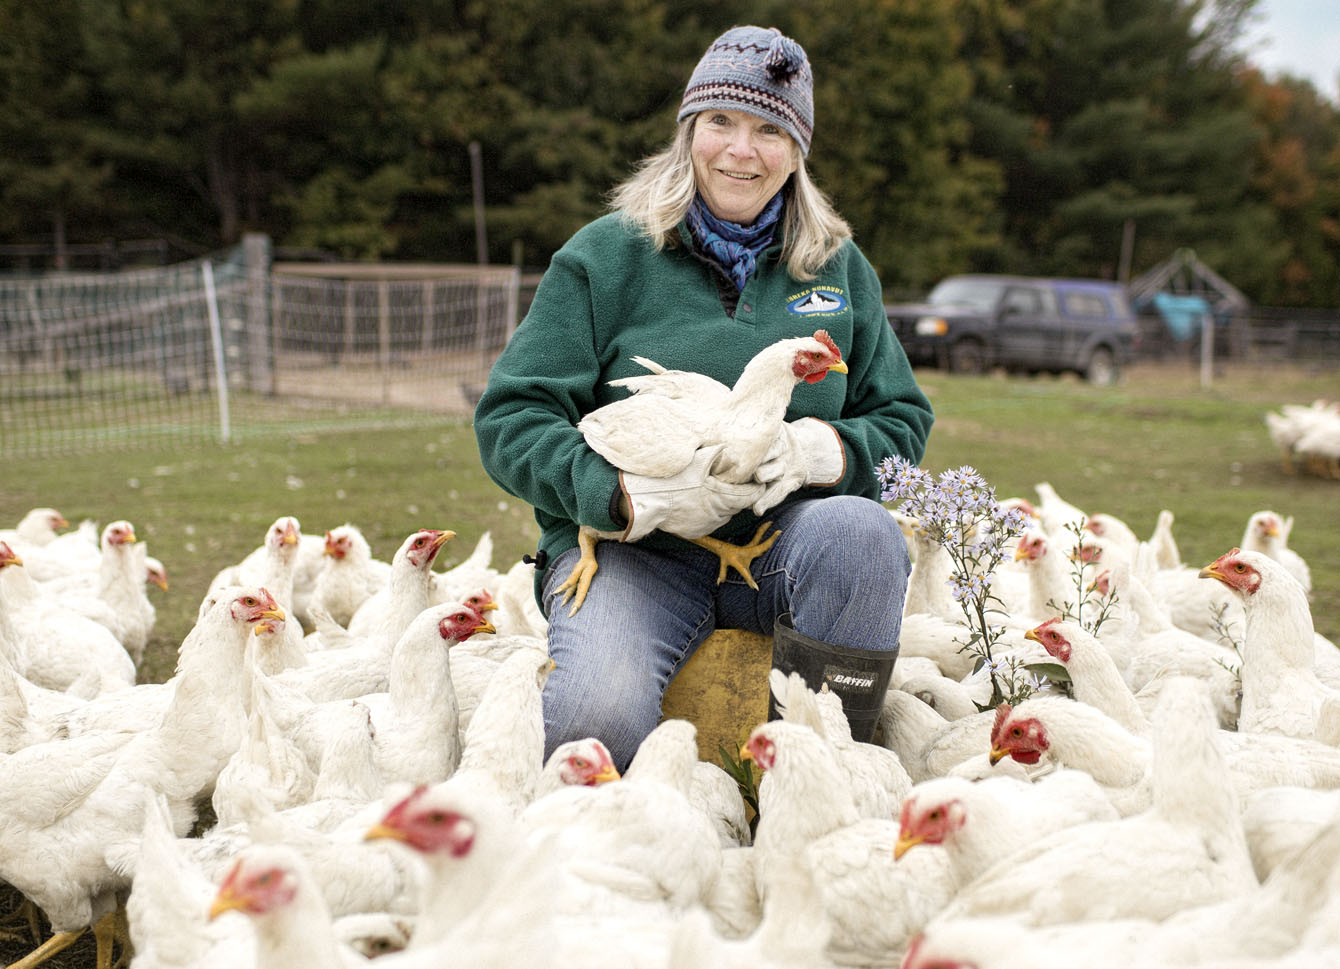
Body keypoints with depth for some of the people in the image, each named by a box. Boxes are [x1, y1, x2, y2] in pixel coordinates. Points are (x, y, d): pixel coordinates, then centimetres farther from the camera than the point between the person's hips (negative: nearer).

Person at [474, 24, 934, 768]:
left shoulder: (838, 266, 12)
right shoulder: (605, 256, 2)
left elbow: (902, 421, 12)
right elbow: (511, 420, -3)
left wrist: (821, 449, -12)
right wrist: (628, 493, -21)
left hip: (783, 543, 3)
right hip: (629, 550, -3)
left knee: (863, 532, -32)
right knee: (598, 719, -32)